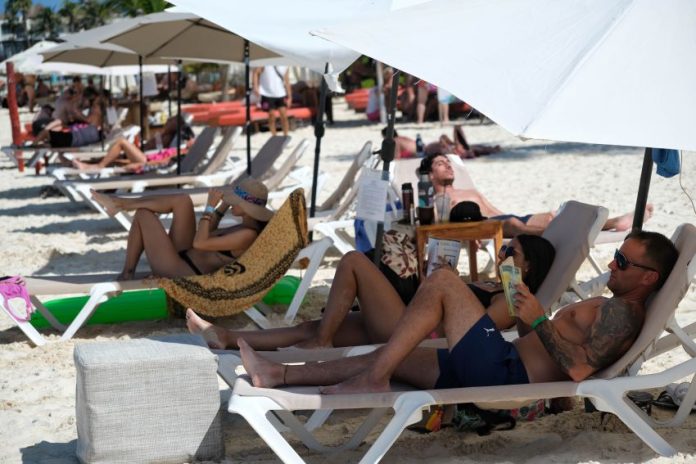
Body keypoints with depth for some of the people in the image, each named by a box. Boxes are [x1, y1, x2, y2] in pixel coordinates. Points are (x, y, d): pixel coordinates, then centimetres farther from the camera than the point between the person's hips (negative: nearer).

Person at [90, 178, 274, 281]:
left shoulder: (248, 235, -23)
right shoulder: (245, 228, 6)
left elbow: (200, 242, -24)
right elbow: (209, 235, 20)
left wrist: (210, 207, -19)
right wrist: (224, 205, 12)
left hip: (180, 273, -9)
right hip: (184, 258, 9)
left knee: (143, 215, 0)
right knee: (182, 201, 4)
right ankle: (120, 204, 11)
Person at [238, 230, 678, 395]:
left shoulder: (623, 313, -6)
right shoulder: (609, 308, 26)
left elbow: (578, 368, -22)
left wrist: (539, 320, -18)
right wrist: (526, 317, 17)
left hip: (506, 372, -10)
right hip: (500, 369, 10)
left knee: (442, 281, -15)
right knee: (390, 356, 9)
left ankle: (371, 379, -14)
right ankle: (279, 374, 10)